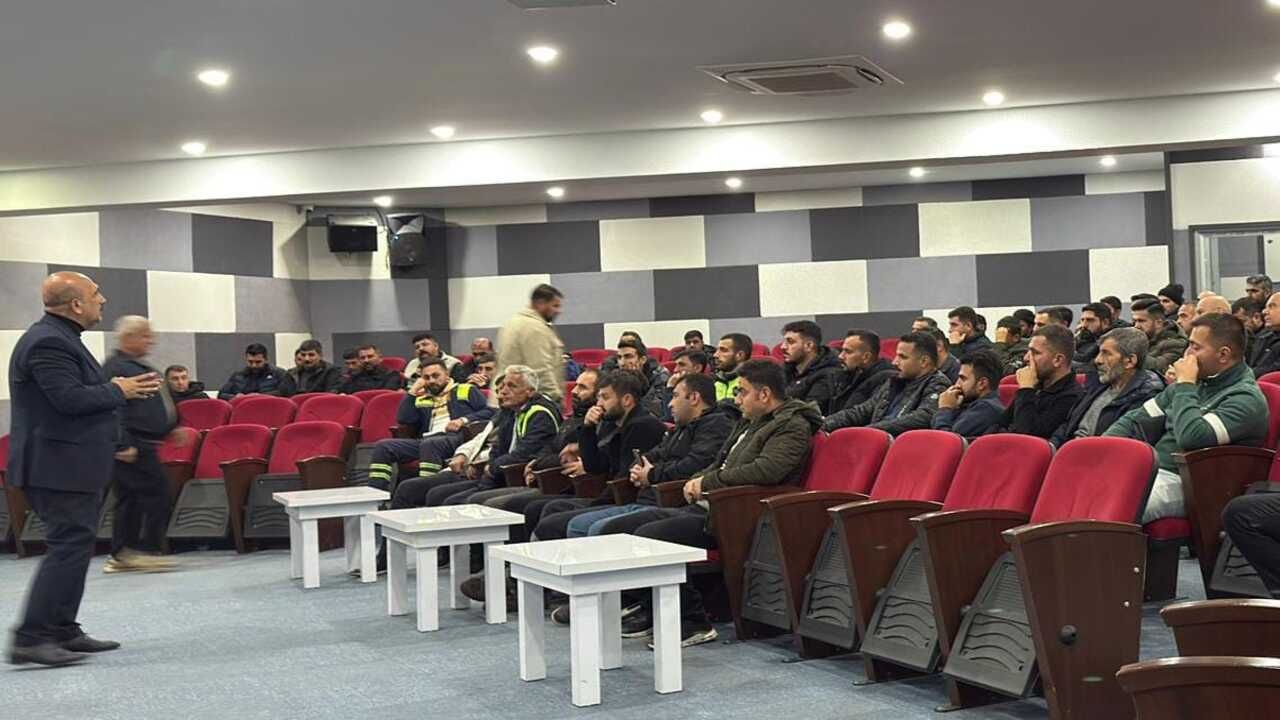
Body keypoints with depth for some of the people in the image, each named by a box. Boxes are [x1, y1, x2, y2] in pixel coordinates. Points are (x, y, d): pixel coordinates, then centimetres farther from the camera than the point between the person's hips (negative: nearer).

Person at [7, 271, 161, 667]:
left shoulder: (58, 338, 16)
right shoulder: (48, 343, -18)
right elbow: (71, 398, -25)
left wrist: (117, 390, 8)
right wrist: (118, 391, -12)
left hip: (70, 466, 11)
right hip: (60, 467, -11)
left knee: (73, 547, 14)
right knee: (69, 547, -12)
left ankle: (63, 633, 20)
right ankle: (30, 639, -10)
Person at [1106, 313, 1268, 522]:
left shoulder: (1247, 398, -8)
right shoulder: (1196, 382, 18)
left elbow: (1191, 437, -23)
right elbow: (1137, 421, 20)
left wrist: (1185, 385, -10)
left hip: (1181, 482, -8)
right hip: (1149, 470, 8)